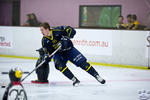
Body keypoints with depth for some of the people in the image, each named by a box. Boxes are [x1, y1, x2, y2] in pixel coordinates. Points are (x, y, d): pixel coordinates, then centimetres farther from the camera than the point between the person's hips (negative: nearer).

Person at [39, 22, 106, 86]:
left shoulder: (57, 31, -23)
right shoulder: (44, 41, -10)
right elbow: (48, 52, -5)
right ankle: (75, 80, -21)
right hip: (58, 54, 3)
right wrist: (46, 57, -26)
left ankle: (97, 76, 5)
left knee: (82, 63, -9)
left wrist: (65, 39, -33)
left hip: (69, 50, -3)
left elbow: (71, 30, -23)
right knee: (59, 65, -27)